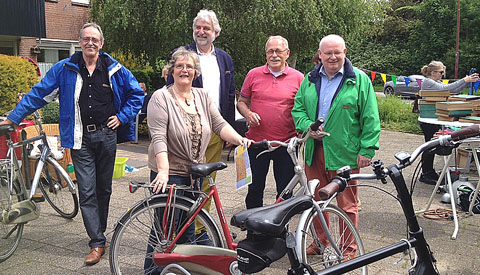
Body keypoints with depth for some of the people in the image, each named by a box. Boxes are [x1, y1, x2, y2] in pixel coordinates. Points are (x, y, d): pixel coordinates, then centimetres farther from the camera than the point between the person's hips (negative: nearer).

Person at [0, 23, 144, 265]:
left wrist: (122, 116, 1)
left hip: (106, 134, 1)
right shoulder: (64, 69, 2)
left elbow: (136, 93, 10)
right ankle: (97, 243, 0)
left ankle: (99, 233, 27)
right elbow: (38, 94, 5)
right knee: (87, 191, -5)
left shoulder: (114, 69, 2)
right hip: (81, 138, -1)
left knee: (104, 188, 11)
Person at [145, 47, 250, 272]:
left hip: (195, 173, 5)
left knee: (189, 224, 14)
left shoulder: (202, 97, 9)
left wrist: (239, 139, -13)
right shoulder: (161, 98, -8)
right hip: (169, 174, -5)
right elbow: (158, 138, -17)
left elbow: (219, 124, 4)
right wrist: (163, 171, -26)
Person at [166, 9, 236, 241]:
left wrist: (230, 129, 11)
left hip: (216, 131, 4)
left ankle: (200, 229, 22)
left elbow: (230, 95, 16)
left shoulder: (225, 59, 15)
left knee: (207, 181, 10)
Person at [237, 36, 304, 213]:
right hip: (257, 141, 1)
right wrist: (248, 113, -10)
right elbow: (241, 102, 11)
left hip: (286, 143, -1)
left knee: (285, 191, 8)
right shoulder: (254, 74, 5)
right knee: (254, 189, 11)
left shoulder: (298, 77, 2)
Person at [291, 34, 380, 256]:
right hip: (314, 151, 5)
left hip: (345, 153, -4)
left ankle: (349, 248, 20)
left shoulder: (359, 80, -1)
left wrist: (367, 149, -10)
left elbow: (370, 119, -4)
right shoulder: (310, 79, 11)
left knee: (347, 203, 4)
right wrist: (307, 126, -7)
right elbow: (298, 108, 13)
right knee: (316, 199, 15)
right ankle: (320, 241, 33)